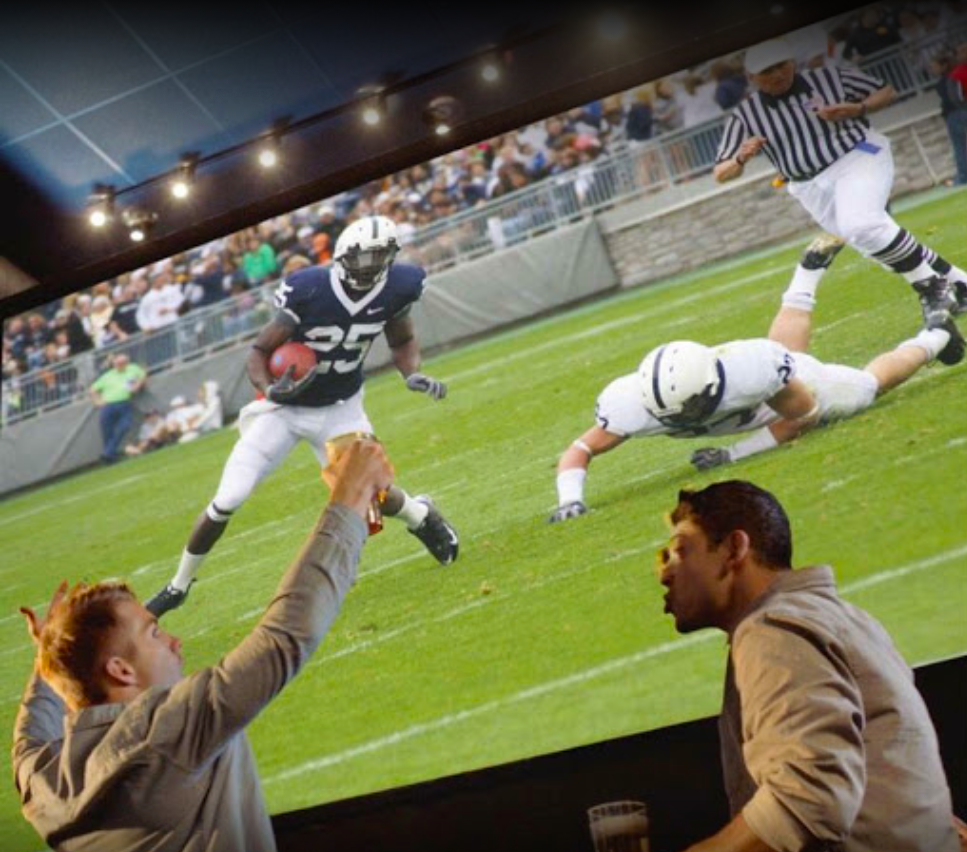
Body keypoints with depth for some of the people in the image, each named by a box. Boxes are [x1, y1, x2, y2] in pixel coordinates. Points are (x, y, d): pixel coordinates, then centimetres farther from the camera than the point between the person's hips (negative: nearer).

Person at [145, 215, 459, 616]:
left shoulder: (395, 289, -15)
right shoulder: (309, 290, -27)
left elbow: (402, 341, 5)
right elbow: (259, 351, -18)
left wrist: (413, 374, -15)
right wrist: (269, 388, -37)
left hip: (340, 410, 2)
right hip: (286, 407, -2)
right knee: (226, 502, -6)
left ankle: (422, 516, 31)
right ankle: (179, 585, 17)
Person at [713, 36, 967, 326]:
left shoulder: (829, 77, -1)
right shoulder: (744, 116, -1)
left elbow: (887, 92, 8)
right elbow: (720, 174, -3)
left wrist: (858, 109, -12)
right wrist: (741, 158, -26)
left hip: (860, 156, -3)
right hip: (814, 190, 3)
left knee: (861, 225, -30)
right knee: (873, 238, 3)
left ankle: (932, 287, -15)